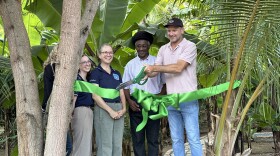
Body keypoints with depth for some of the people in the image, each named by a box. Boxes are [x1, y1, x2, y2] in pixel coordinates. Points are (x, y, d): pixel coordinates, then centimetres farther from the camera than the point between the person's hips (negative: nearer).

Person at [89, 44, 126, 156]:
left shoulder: (117, 73, 17)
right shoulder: (96, 72, -1)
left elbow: (121, 93, 16)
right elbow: (95, 95, -10)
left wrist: (123, 108, -3)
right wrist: (110, 110, -15)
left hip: (118, 109, 6)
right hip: (103, 110, -6)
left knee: (118, 145, 6)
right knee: (105, 145, -6)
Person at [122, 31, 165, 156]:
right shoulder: (130, 64, 10)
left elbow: (164, 83, 5)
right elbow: (125, 86, 9)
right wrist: (129, 101, -6)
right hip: (136, 103, 2)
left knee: (153, 138, 3)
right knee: (137, 138, 6)